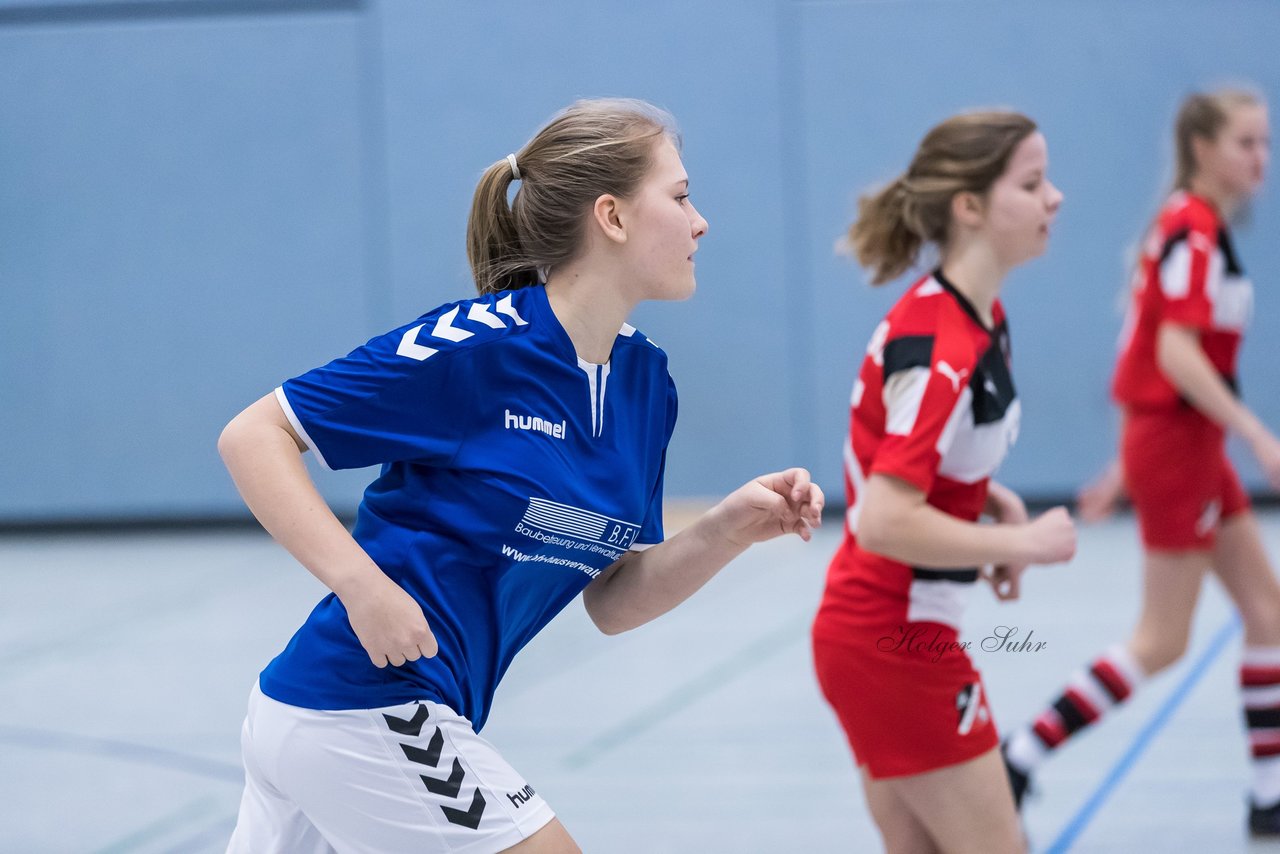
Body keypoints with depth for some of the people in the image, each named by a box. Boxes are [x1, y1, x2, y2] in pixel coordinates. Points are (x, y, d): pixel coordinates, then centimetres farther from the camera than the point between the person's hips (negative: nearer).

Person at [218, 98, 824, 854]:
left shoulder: (646, 381, 7)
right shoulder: (476, 345, -16)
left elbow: (613, 603, 10)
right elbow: (253, 436, -13)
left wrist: (731, 528, -6)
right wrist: (360, 581, -24)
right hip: (366, 715, -8)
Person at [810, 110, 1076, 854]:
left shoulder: (983, 318, 7)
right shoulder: (942, 351, -23)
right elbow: (886, 522, -29)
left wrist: (999, 504, 6)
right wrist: (1022, 543, -20)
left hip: (875, 634, 10)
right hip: (896, 644, -10)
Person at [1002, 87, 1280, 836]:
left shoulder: (1196, 228, 12)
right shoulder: (1194, 232, -17)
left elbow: (1154, 350, 16)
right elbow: (1177, 353, -25)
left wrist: (1127, 466, 19)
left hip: (1188, 441, 10)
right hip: (1176, 439, -10)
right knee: (1163, 641, -4)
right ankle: (1022, 757, 2)